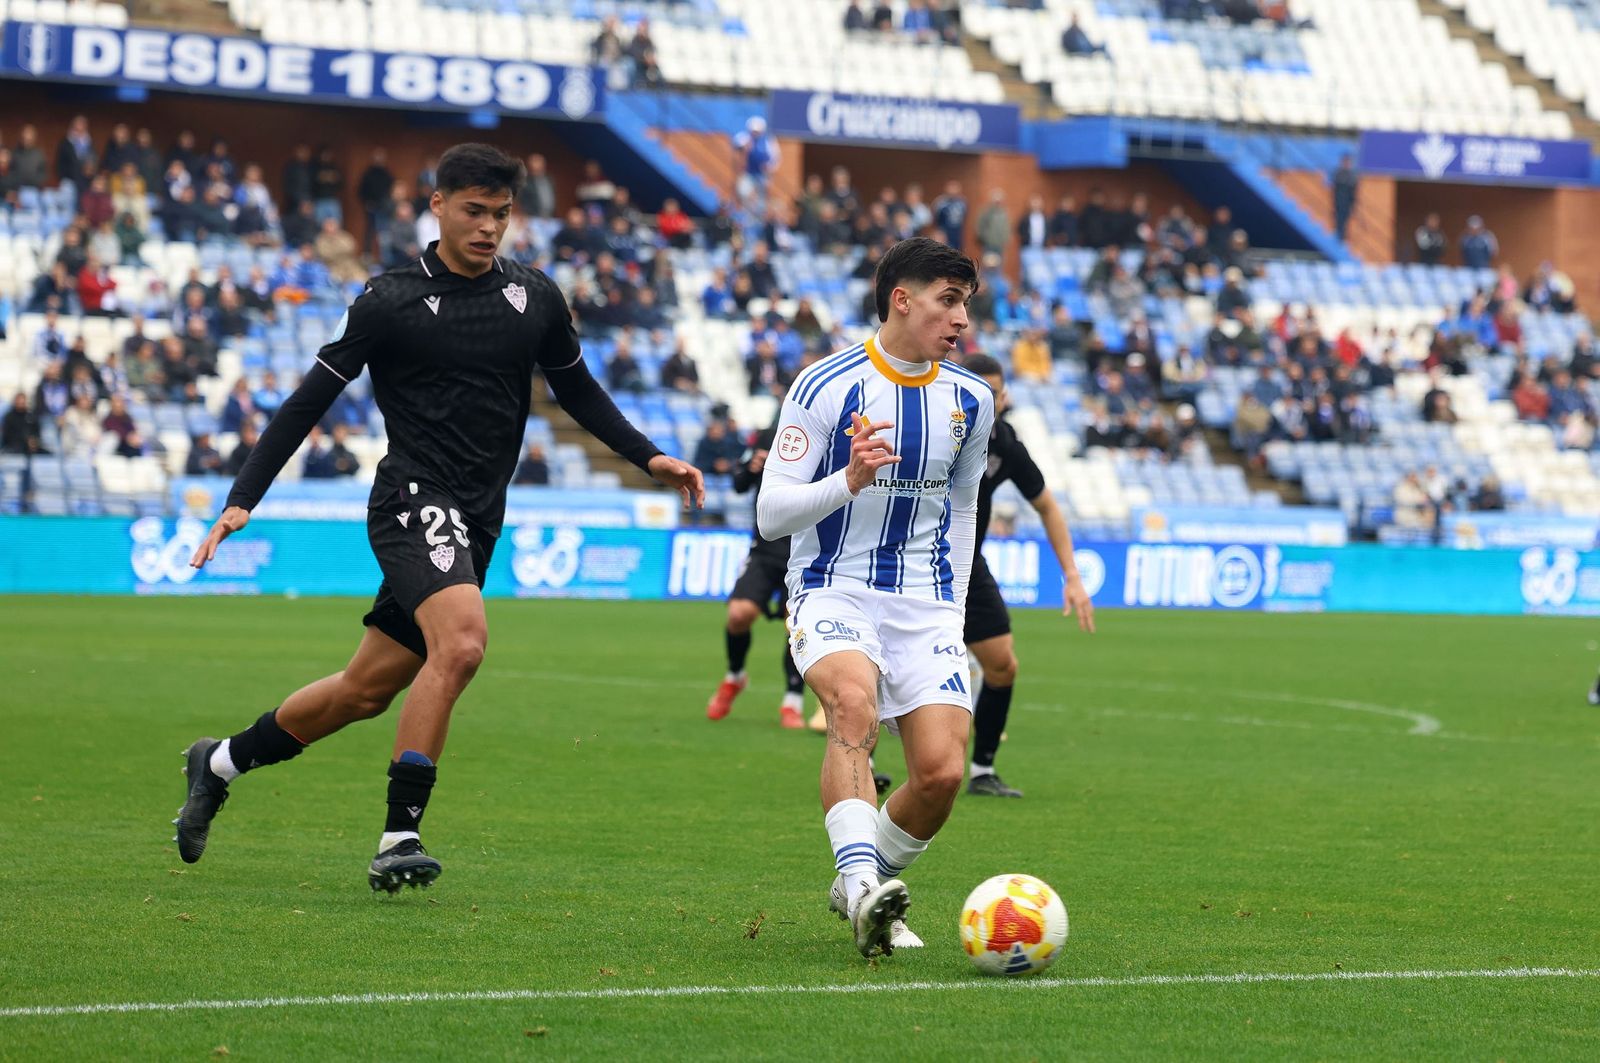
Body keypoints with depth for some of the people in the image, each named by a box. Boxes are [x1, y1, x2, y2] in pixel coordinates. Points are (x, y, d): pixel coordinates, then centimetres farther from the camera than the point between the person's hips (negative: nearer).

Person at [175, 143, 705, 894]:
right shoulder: (389, 301, -5)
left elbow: (576, 390, 24)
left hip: (475, 523, 6)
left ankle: (220, 762, 32)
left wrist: (649, 457, 13)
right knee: (461, 642, -30)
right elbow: (309, 402, -1)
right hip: (414, 500, -6)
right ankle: (400, 837, -25)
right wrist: (242, 501, -7)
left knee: (368, 689, 10)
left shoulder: (534, 299, 9)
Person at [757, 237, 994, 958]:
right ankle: (863, 880, -43)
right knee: (854, 701, -36)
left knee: (941, 772, -12)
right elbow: (770, 514, -10)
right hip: (833, 590, -4)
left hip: (926, 602, 4)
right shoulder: (825, 387, -8)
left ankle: (866, 885, 15)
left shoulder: (971, 401, 8)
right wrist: (850, 480, -26)